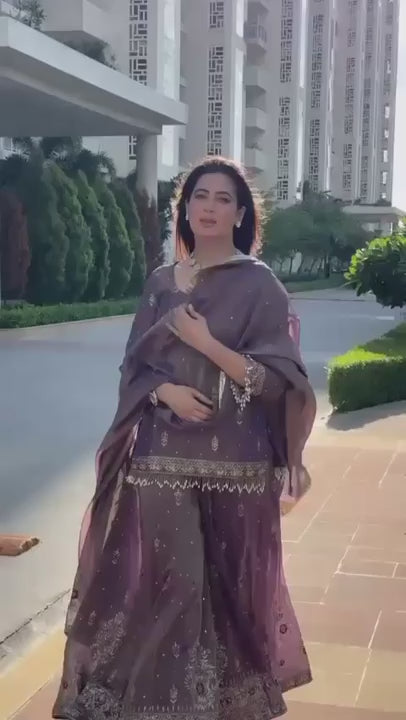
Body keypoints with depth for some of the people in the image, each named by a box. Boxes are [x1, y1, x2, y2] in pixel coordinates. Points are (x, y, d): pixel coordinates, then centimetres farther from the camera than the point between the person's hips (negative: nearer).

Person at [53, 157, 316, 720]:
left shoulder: (260, 285, -2)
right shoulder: (161, 283, 10)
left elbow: (278, 380, -7)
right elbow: (135, 367, 11)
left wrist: (206, 342, -15)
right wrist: (166, 391, -10)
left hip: (233, 462, -2)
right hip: (162, 457, 3)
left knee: (227, 581, 5)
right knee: (162, 578, 0)